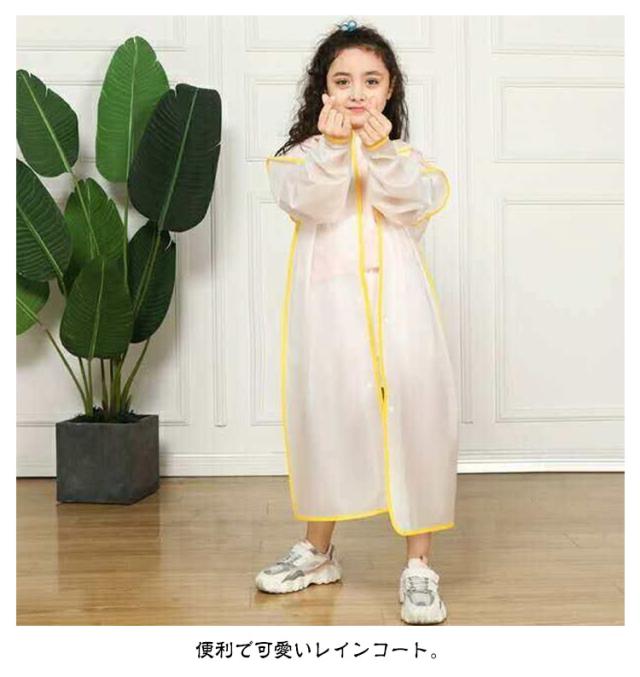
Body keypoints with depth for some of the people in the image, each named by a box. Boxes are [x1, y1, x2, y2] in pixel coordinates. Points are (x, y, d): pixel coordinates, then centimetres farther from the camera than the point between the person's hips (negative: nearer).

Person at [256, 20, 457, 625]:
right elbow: (309, 204, -10)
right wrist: (332, 145, -23)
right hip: (327, 308, 0)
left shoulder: (407, 156, 13)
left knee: (414, 418, -3)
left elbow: (415, 206, -7)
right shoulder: (303, 154, 9)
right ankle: (319, 550, 29)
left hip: (397, 306, 1)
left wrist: (381, 151, -19)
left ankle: (418, 564, 11)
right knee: (324, 416, 8)